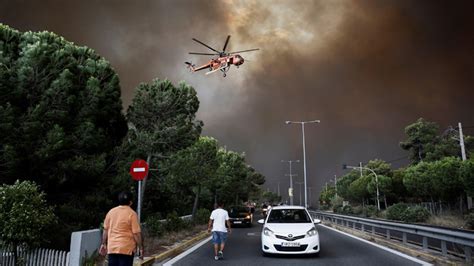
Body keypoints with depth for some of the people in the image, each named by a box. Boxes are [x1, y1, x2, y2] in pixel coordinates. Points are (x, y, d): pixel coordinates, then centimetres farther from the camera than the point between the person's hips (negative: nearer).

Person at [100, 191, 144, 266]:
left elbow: (105, 230, 10)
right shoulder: (132, 214, -10)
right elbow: (137, 233, -12)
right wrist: (141, 248, -5)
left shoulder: (111, 212, 5)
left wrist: (104, 244, 19)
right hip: (126, 248, -5)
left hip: (112, 247, 5)